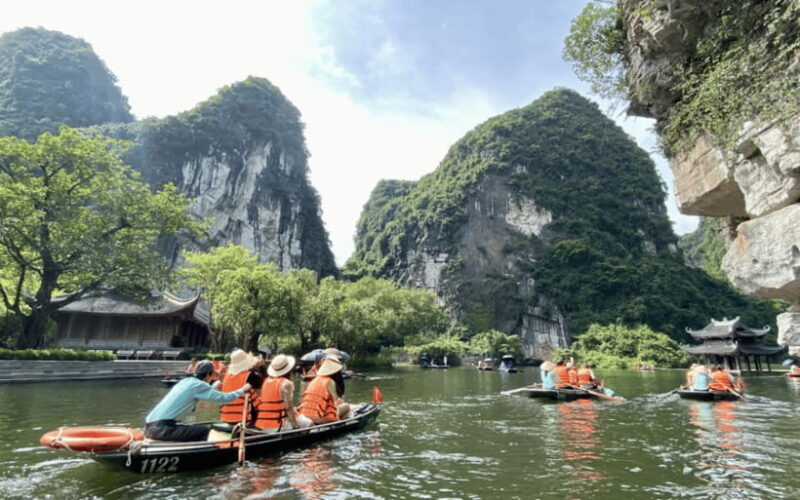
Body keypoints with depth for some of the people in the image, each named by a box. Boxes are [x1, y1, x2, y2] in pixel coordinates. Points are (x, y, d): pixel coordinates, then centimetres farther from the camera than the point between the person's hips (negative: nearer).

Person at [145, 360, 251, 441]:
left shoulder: (185, 381, 16)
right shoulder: (198, 385, -8)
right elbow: (225, 398, -10)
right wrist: (242, 389, 4)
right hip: (161, 428, -10)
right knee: (205, 430, -9)